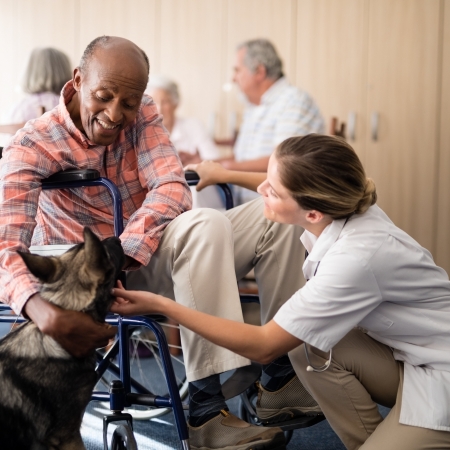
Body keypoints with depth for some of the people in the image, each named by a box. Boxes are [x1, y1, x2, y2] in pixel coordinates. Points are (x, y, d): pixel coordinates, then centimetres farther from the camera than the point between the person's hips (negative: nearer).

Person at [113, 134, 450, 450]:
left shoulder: (357, 256, -33)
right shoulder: (340, 209, -10)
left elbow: (262, 346, -24)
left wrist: (160, 305, -21)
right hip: (411, 356, 8)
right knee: (307, 345, -9)